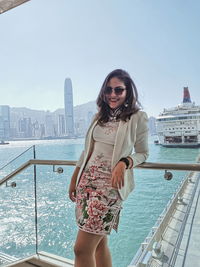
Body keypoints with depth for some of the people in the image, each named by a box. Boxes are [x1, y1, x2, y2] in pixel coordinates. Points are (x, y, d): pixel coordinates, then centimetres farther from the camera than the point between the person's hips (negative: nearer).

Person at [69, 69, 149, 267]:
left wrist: (124, 163, -18)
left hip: (110, 184, -5)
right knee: (99, 242, 16)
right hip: (86, 180, 6)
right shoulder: (100, 116, 11)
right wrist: (74, 180, 15)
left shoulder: (137, 117, -4)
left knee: (82, 248, -3)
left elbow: (143, 153, 2)